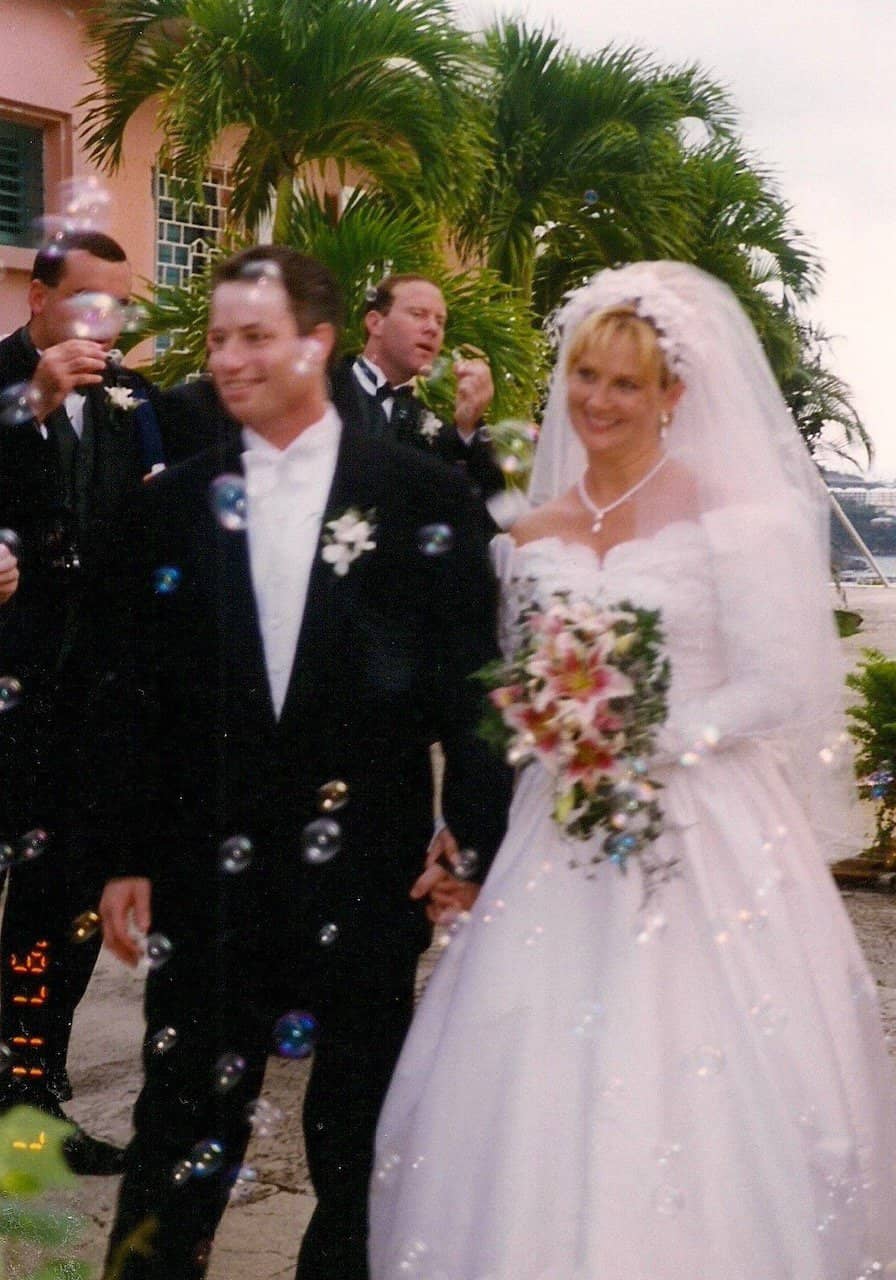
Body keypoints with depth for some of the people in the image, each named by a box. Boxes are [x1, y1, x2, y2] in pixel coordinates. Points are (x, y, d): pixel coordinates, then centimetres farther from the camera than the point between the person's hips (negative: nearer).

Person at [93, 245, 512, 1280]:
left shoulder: (423, 495, -2)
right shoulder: (176, 504, 5)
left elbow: (472, 683, -2)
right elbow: (140, 696, 6)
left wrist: (474, 839, -6)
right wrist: (126, 855, 5)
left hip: (368, 870, -1)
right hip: (210, 872, 2)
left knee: (356, 1134, 13)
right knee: (181, 1128, 6)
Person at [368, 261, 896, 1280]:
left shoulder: (730, 516, -6)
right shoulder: (534, 535, 9)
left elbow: (779, 688, -10)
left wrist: (645, 743, -17)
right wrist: (549, 736, 0)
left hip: (702, 837, -4)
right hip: (561, 841, 5)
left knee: (690, 1102, -2)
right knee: (537, 1098, 5)